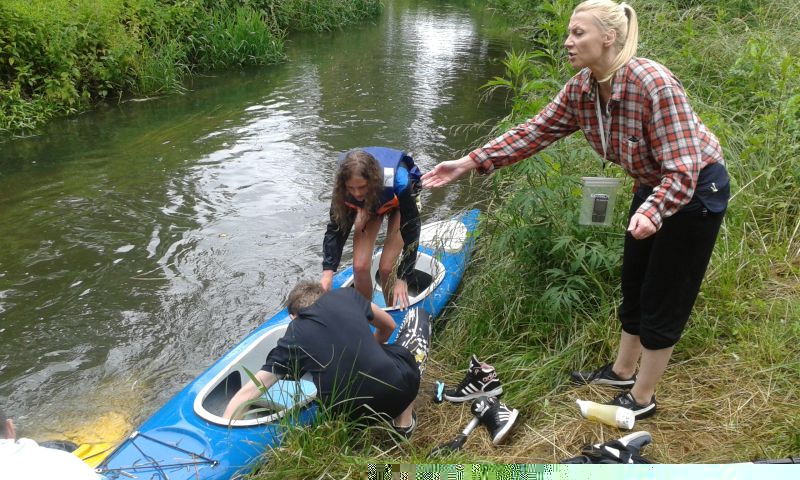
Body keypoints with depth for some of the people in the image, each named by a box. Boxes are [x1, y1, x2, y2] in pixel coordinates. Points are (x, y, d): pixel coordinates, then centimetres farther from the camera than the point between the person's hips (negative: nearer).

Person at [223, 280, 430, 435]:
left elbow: (247, 393, 3)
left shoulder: (291, 340, 8)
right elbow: (388, 326, 26)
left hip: (350, 413, 4)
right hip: (398, 386, -3)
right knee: (417, 315, 26)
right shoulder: (346, 295, 10)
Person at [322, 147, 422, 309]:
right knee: (360, 266, -10)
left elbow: (410, 231, -36)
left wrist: (403, 279, -36)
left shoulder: (397, 182, -44)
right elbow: (336, 229, -24)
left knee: (386, 268, -13)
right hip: (369, 204, 3)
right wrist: (328, 273, -35)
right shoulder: (343, 189, -34)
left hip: (399, 202, -2)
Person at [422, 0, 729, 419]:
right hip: (653, 186, 8)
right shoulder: (581, 89, -11)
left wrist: (651, 212, -50)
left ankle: (642, 398, 21)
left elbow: (682, 171, -32)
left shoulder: (654, 84, -33)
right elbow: (534, 132, -7)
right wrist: (469, 162, -13)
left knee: (663, 297, 3)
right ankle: (622, 371, 39)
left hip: (696, 189, -8)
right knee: (634, 285, 19)